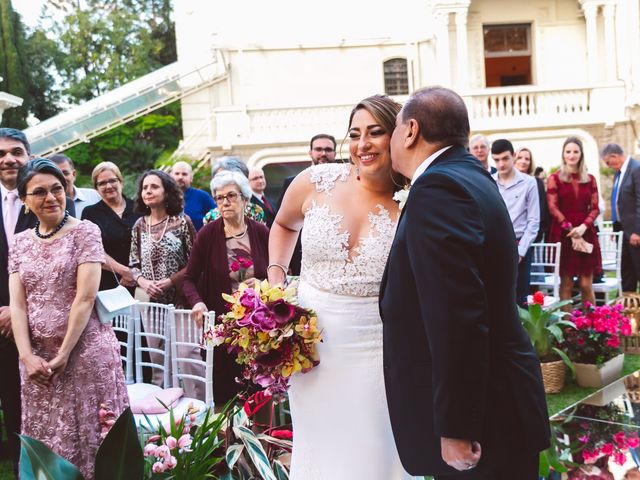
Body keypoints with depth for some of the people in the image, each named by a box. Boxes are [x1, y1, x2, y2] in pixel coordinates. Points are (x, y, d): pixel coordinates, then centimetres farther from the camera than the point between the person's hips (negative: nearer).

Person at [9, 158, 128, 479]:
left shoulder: (84, 232, -4)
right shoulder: (20, 242, 9)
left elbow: (85, 297, -11)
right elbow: (17, 304, 3)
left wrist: (63, 355, -13)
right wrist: (27, 357, -9)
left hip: (84, 351, -4)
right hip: (37, 357, 4)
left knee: (87, 436, 3)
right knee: (46, 441, 11)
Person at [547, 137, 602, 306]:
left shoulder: (590, 179, 11)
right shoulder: (554, 178, 4)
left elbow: (595, 208, 7)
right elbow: (553, 208, -3)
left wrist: (583, 227, -11)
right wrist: (570, 230, -12)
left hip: (586, 235, 2)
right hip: (563, 235, -2)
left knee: (586, 285, -1)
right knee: (566, 284, -3)